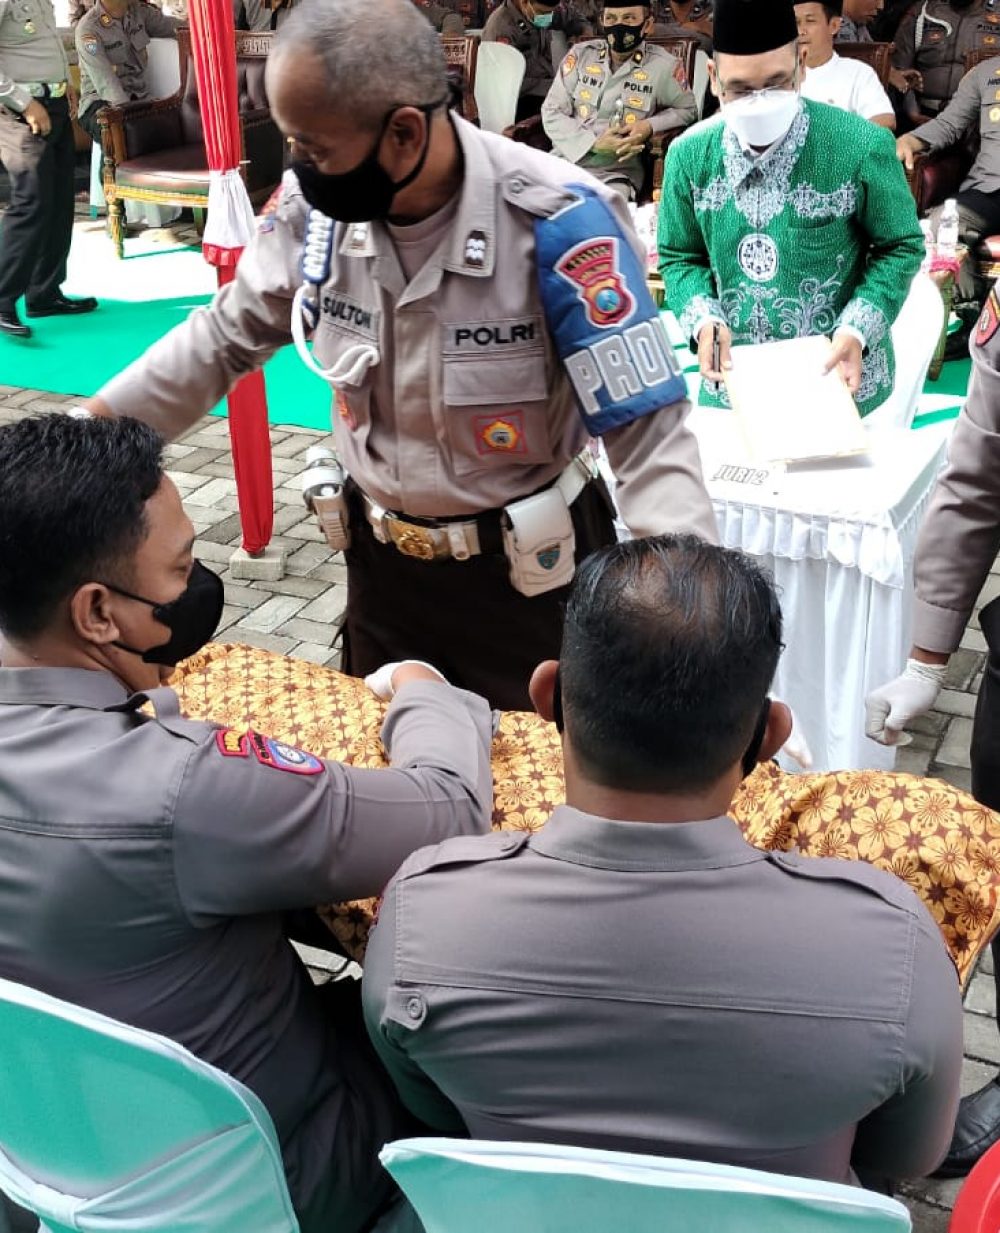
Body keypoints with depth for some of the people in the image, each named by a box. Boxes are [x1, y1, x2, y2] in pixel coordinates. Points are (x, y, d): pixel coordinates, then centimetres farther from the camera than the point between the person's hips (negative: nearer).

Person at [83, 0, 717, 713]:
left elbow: (648, 432, -25)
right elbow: (225, 339, 4)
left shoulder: (557, 221, -26)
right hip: (382, 560, 5)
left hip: (528, 572, -4)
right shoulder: (317, 206, -12)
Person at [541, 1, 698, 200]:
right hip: (566, 159, 2)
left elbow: (688, 110, 15)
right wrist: (594, 144, -11)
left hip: (617, 173, -2)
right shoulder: (581, 54, 6)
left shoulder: (663, 66, 1)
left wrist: (650, 126, -6)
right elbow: (551, 111, 4)